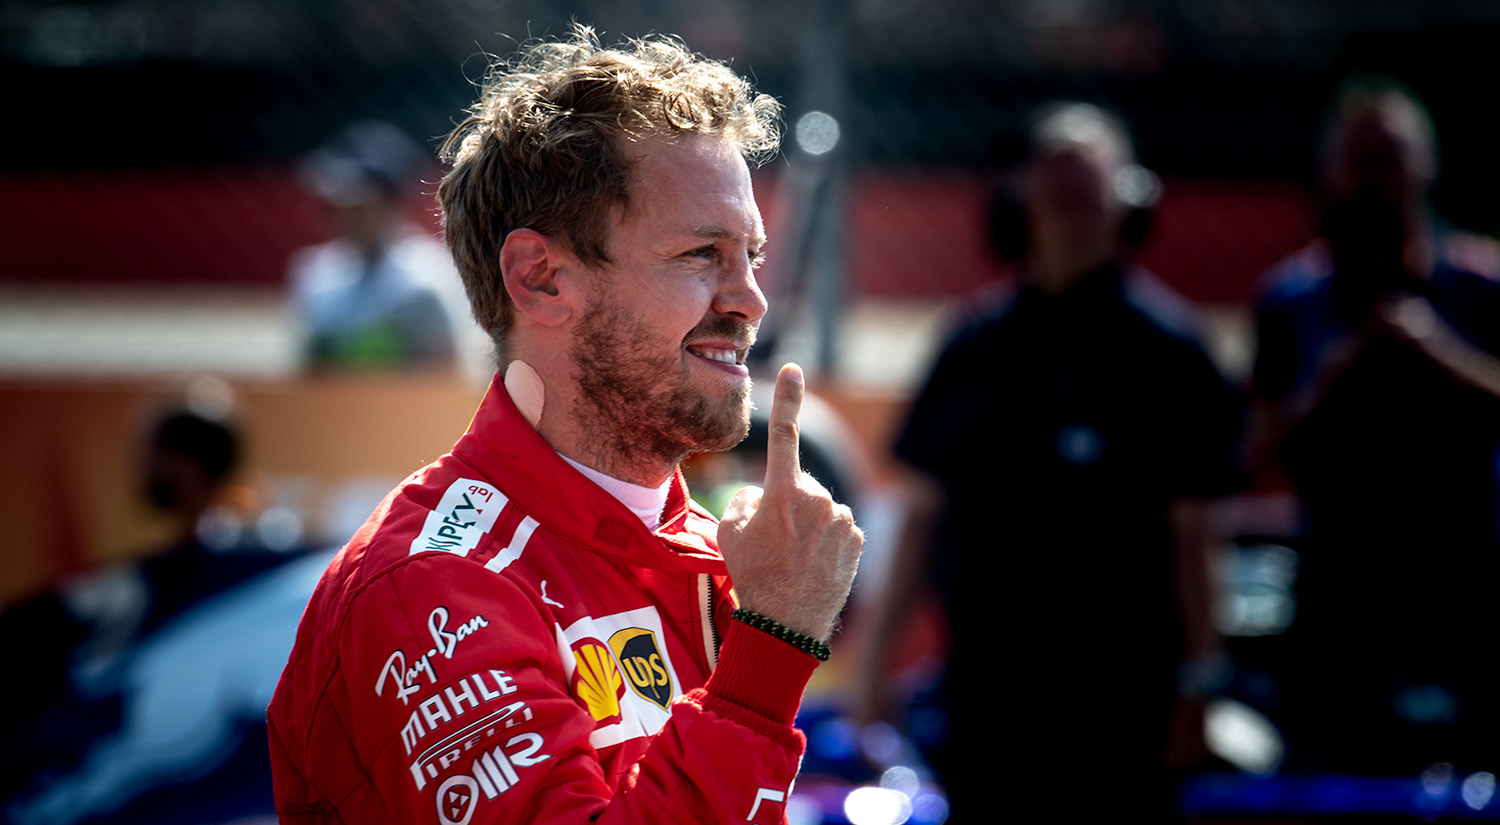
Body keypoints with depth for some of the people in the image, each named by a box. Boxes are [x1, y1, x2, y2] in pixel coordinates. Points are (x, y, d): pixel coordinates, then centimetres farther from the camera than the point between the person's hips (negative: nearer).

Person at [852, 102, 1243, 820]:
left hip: (1112, 697, -5)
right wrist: (878, 654, 12)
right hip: (978, 691, 5)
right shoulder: (977, 341, 12)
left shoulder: (1160, 342, -1)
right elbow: (925, 512, 15)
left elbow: (1191, 530, -3)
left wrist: (1196, 684, -7)